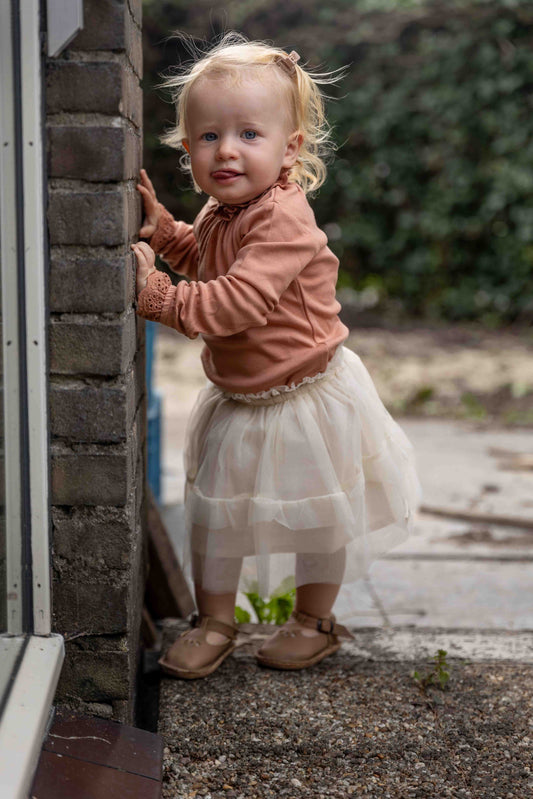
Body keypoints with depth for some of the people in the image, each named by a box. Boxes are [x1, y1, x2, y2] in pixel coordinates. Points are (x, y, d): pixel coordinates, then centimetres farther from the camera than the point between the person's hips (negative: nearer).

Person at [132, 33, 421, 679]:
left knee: (316, 514, 12)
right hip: (237, 399, 7)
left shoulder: (283, 219, -29)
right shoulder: (220, 211, 0)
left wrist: (157, 297, -37)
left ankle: (314, 621, 34)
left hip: (306, 397, -7)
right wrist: (158, 223, 6)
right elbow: (200, 258, 22)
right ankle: (215, 622, 28)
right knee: (212, 510, 10)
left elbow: (236, 301, -39)